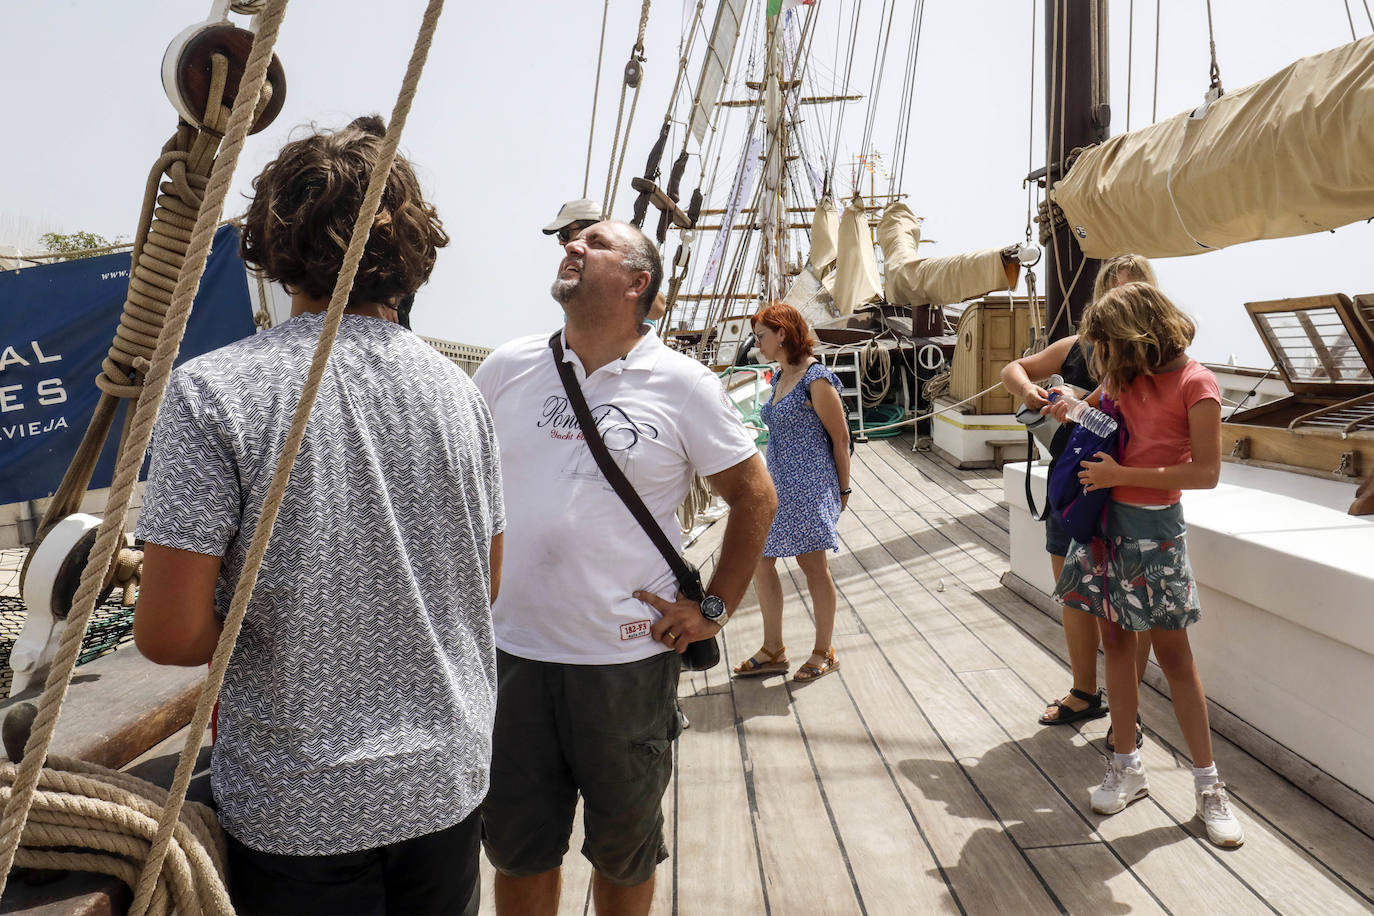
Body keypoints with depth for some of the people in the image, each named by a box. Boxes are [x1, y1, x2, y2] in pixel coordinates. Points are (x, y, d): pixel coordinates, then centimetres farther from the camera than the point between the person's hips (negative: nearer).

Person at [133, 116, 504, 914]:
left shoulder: (214, 391, -16)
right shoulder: (458, 389, -3)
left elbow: (168, 633, -16)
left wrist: (250, 635, 4)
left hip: (301, 810, -3)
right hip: (449, 784, 4)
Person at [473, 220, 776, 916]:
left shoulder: (683, 385, -6)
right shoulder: (507, 369, 2)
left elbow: (755, 498, 2)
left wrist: (714, 608, -2)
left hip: (630, 656, -2)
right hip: (510, 650, 3)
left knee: (624, 845, 17)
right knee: (516, 844, 17)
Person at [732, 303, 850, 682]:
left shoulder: (816, 379, -14)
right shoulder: (779, 377, 12)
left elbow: (840, 438, -11)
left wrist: (843, 490, -6)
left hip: (809, 485, -9)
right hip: (778, 483, 9)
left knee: (813, 565, 2)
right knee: (760, 560, 9)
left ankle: (824, 652, 19)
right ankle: (773, 651, 21)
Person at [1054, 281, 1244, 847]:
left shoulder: (1194, 383, -11)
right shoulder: (1125, 376, 9)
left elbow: (1206, 472, -16)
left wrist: (1121, 475, -18)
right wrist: (1073, 414, 3)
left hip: (1152, 529, -6)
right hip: (1105, 522, 6)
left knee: (1173, 654, -1)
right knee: (1114, 642, 8)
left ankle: (1208, 784, 12)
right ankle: (1127, 768, 20)